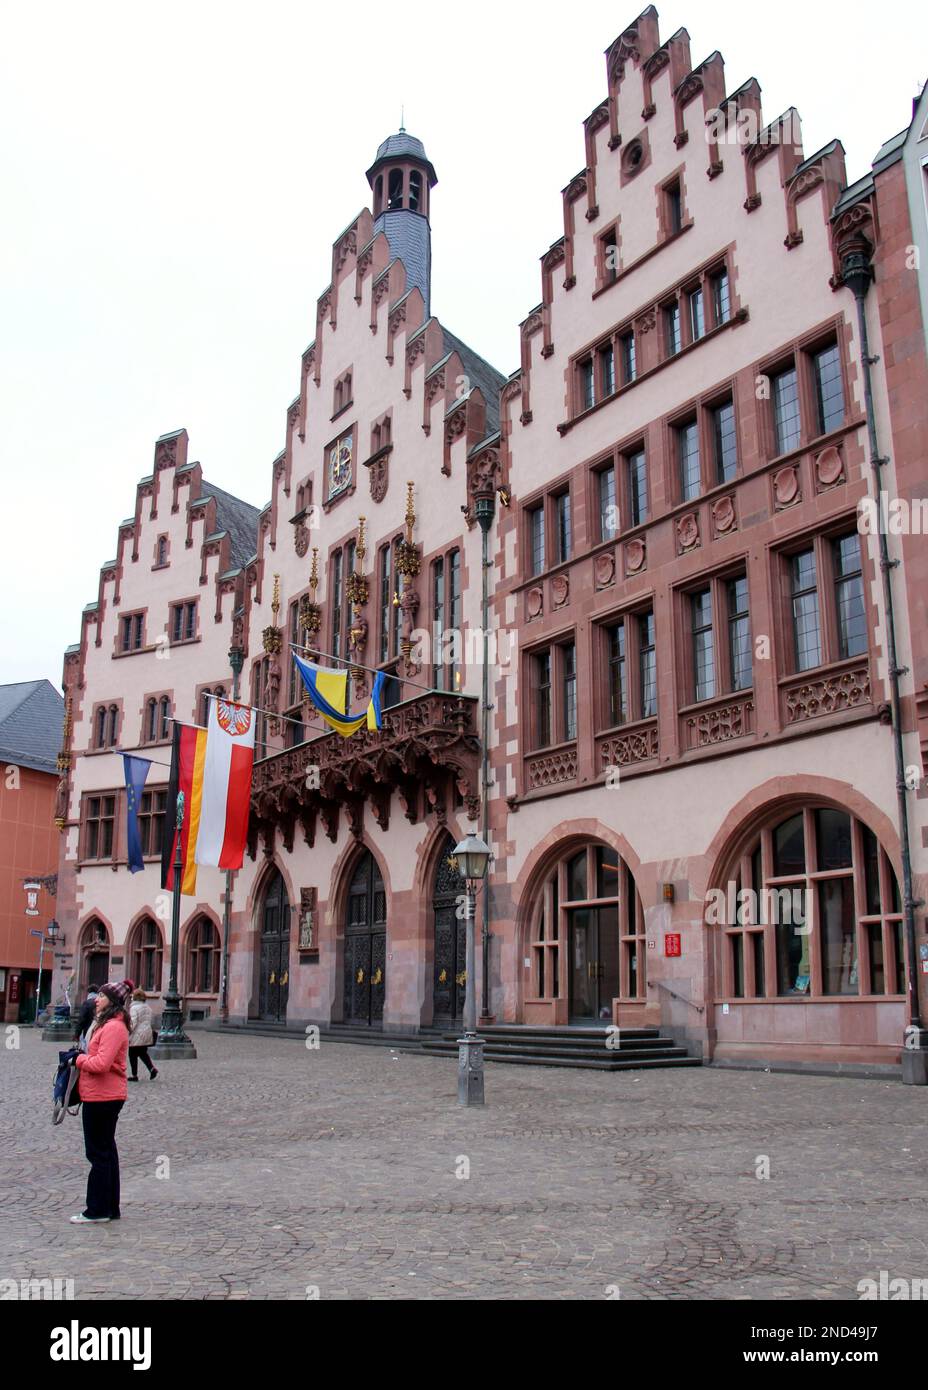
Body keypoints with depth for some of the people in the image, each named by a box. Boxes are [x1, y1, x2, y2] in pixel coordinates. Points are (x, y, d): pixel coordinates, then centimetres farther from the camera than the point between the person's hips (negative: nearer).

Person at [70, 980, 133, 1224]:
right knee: (106, 1151, 15)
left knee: (98, 1152, -1)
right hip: (106, 1096, 11)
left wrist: (80, 1059, -11)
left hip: (102, 1098, -11)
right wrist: (84, 1058, 3)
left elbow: (101, 1064, -27)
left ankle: (98, 1209, 9)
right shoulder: (106, 1023, 14)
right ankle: (110, 1208, 24)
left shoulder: (113, 1027, -20)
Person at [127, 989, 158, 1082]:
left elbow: (132, 1023, -20)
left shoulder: (134, 1008, -14)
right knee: (143, 1053, 18)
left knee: (133, 1056, 5)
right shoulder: (147, 1008, 9)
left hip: (136, 1036, -7)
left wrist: (127, 1034, -17)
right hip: (147, 1035, 7)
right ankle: (152, 1068, 1)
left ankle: (134, 1075, 9)